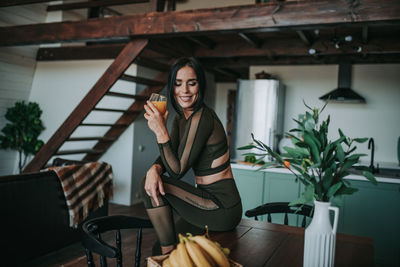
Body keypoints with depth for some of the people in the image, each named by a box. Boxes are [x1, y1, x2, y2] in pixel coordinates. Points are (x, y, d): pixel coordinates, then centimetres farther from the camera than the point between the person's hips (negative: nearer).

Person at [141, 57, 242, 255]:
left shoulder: (202, 118, -20)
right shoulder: (180, 118, 9)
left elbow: (178, 170, -20)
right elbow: (167, 157, 7)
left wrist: (161, 131, -25)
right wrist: (154, 169, -15)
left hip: (222, 210, -9)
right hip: (209, 198, 9)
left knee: (152, 186, -12)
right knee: (151, 182, 12)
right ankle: (168, 254, 20)